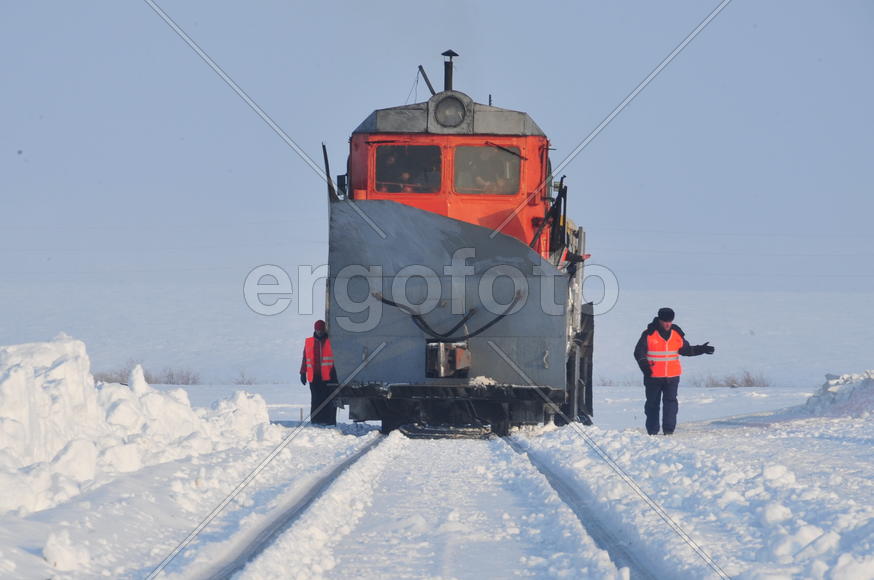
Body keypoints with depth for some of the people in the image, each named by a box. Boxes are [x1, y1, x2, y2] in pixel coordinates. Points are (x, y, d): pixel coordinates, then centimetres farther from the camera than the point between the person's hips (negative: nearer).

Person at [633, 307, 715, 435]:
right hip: (653, 376, -2)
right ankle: (652, 431, 12)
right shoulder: (649, 334, -5)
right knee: (653, 403, 6)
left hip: (672, 376, 2)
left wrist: (701, 350, 8)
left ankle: (669, 430, -9)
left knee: (670, 402, -7)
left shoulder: (677, 334, 6)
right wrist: (644, 364, -22)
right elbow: (639, 352, -6)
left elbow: (686, 350, 18)